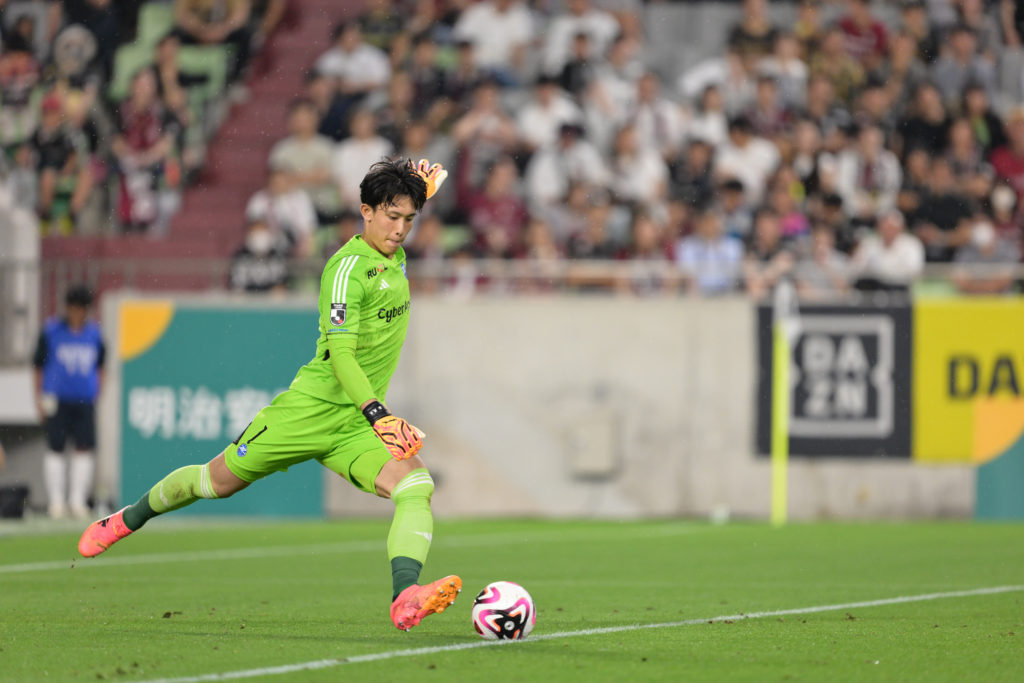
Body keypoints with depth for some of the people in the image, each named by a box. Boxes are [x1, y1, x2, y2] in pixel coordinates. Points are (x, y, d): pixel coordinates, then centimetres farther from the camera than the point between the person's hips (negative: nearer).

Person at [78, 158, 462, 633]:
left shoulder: (394, 256, 10)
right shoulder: (349, 267, -15)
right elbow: (340, 354, -26)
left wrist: (422, 193, 20)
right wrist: (378, 415, -38)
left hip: (356, 426, 6)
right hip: (310, 409, -6)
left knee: (417, 486, -22)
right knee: (219, 481, 9)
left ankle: (406, 598, -41)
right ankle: (128, 520, 37)